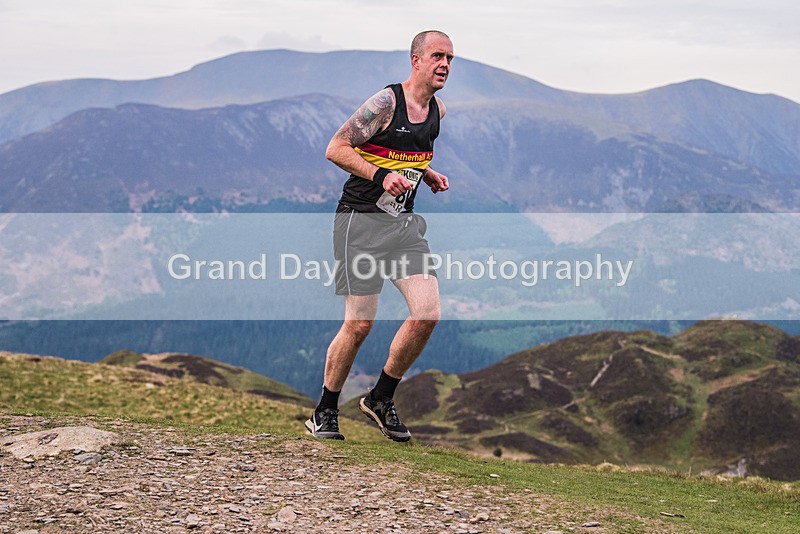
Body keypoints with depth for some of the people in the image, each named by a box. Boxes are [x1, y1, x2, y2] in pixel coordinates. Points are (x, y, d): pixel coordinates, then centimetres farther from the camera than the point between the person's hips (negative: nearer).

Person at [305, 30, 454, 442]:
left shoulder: (438, 110, 11)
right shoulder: (386, 102, -13)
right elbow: (335, 149, -13)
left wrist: (426, 174, 9)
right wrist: (381, 175, -22)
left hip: (405, 222, 7)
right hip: (362, 221, -7)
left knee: (427, 312, -7)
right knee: (360, 323, -5)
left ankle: (381, 399, 12)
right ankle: (324, 414, 13)